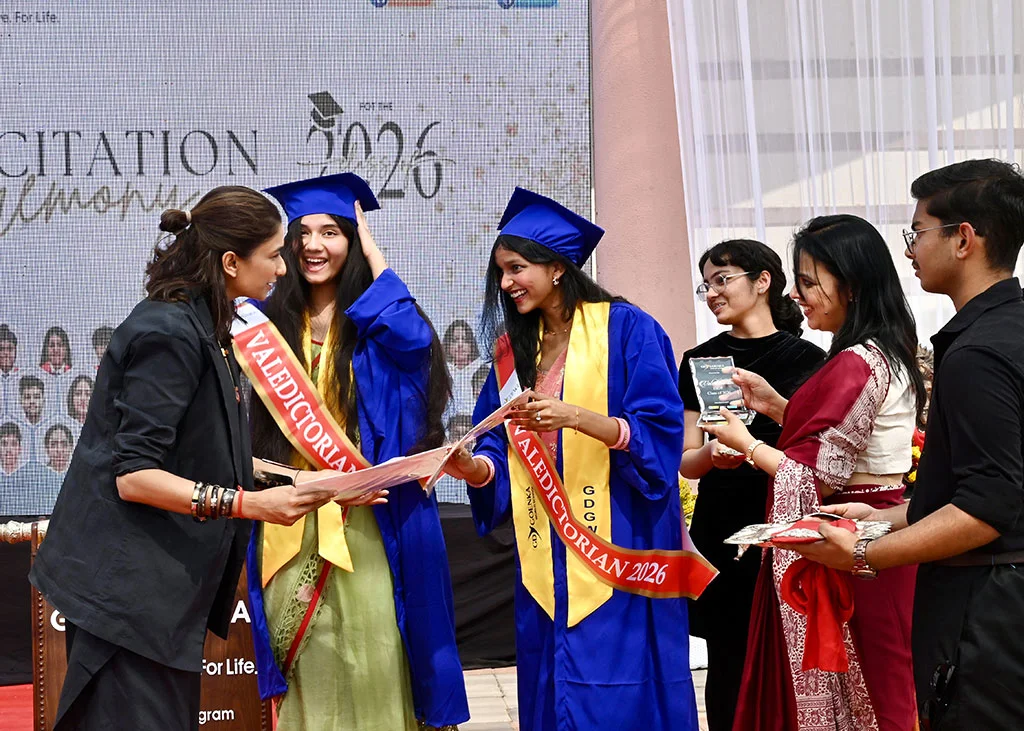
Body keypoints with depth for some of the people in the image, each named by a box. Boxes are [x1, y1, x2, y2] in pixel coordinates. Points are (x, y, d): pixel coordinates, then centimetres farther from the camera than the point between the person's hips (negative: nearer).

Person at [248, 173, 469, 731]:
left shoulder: (374, 323, 4)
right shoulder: (272, 323, 11)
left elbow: (413, 340, -18)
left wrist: (371, 250, -10)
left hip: (362, 521, -3)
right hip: (289, 527, 3)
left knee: (370, 666, -4)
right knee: (306, 676, 7)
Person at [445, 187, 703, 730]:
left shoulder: (626, 329, -5)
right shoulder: (513, 348, 12)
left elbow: (658, 436, -13)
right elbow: (500, 457, 9)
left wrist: (575, 416, -26)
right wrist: (472, 467, -14)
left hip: (615, 549, -5)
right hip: (545, 555, 6)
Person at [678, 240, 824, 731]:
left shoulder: (806, 360, 0)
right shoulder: (699, 361, 9)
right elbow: (686, 461, 7)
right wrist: (712, 454, -15)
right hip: (721, 533, 2)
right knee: (729, 665, 3)